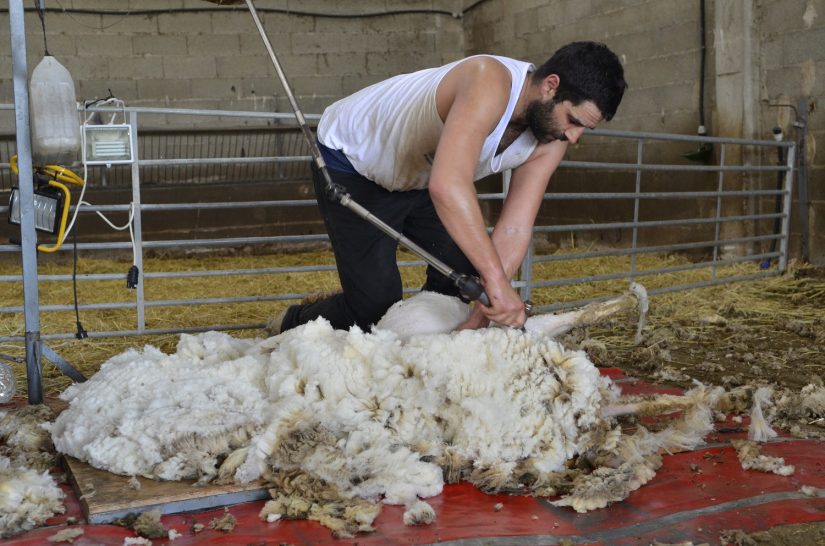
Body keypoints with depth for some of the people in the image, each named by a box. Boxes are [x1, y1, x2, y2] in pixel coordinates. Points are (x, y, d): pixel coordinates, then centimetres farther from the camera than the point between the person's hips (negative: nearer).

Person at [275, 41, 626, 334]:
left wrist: (482, 315, -29)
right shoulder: (490, 83, -39)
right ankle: (292, 327, 19)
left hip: (421, 171, 7)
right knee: (376, 304, -9)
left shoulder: (550, 140, -15)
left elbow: (514, 228, -19)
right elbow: (447, 186, -53)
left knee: (464, 272, -1)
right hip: (351, 159, -7)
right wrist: (496, 278, -53)